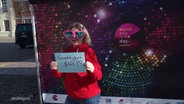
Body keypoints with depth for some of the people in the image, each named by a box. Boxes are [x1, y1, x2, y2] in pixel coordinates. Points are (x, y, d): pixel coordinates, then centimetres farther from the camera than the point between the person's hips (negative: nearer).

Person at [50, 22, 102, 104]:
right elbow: (61, 75, 8)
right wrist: (55, 69, -12)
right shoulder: (66, 52, 1)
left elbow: (99, 76, -13)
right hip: (71, 96, 5)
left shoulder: (89, 51, -12)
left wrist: (92, 70, -33)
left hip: (89, 97, -4)